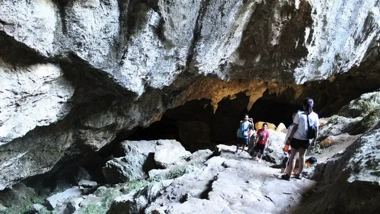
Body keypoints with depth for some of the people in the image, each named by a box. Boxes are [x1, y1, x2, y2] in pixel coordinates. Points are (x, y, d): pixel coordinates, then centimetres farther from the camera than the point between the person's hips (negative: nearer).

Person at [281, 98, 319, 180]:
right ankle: (299, 174, 25)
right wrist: (314, 140, 12)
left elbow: (295, 128, -12)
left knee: (292, 156, 4)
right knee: (302, 156, 17)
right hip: (306, 140, 3)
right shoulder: (315, 116, -1)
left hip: (297, 138, -3)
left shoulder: (299, 114, -11)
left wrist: (289, 138, -7)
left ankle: (288, 174, 4)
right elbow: (316, 130, 1)